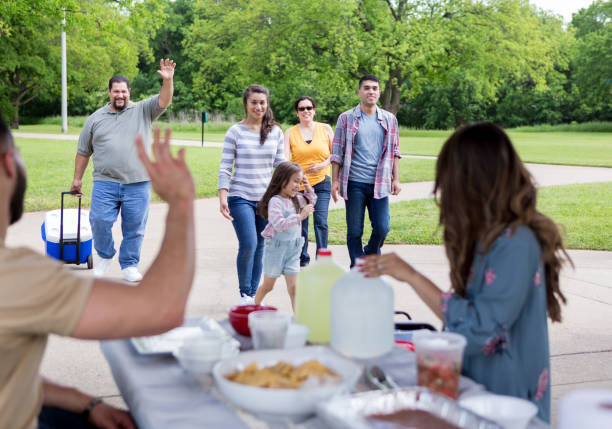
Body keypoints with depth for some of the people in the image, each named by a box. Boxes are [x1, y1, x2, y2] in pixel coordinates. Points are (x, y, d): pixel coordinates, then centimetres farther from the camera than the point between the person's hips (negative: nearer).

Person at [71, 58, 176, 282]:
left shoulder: (142, 111, 8)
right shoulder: (95, 119, 12)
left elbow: (163, 101, -10)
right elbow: (83, 152, 17)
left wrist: (167, 81, -27)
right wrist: (77, 178, 16)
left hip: (138, 184, 0)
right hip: (105, 183, 1)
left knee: (135, 228, 3)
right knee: (100, 222, -7)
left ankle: (129, 266, 18)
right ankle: (105, 256, 19)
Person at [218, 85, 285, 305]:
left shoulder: (276, 132, 7)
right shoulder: (235, 131, -1)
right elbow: (225, 167, -2)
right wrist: (222, 197, -10)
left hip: (267, 198, 3)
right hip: (241, 198, -3)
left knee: (259, 248, 5)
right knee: (248, 244, -15)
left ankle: (252, 295, 18)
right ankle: (244, 293, 4)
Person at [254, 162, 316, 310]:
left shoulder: (296, 199, 5)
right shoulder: (275, 201, -19)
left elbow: (311, 202, 26)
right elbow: (279, 224, -29)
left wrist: (308, 188, 8)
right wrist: (300, 216, -33)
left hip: (293, 249, 5)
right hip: (276, 247, -5)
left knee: (293, 287, 1)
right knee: (268, 286, 13)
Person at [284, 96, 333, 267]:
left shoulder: (325, 129, 6)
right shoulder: (290, 133, 4)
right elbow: (284, 158, -8)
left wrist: (323, 165, -9)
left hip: (321, 183, -1)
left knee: (321, 222, -12)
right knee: (300, 224, 7)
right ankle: (303, 260, 23)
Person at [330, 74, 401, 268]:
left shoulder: (389, 119, 11)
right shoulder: (346, 118, 4)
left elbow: (394, 151, 15)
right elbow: (337, 152, 4)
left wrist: (396, 179, 8)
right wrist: (335, 181, -2)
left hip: (380, 184, 2)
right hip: (354, 183, -2)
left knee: (382, 228, -3)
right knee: (354, 231, 2)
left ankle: (370, 255, 26)